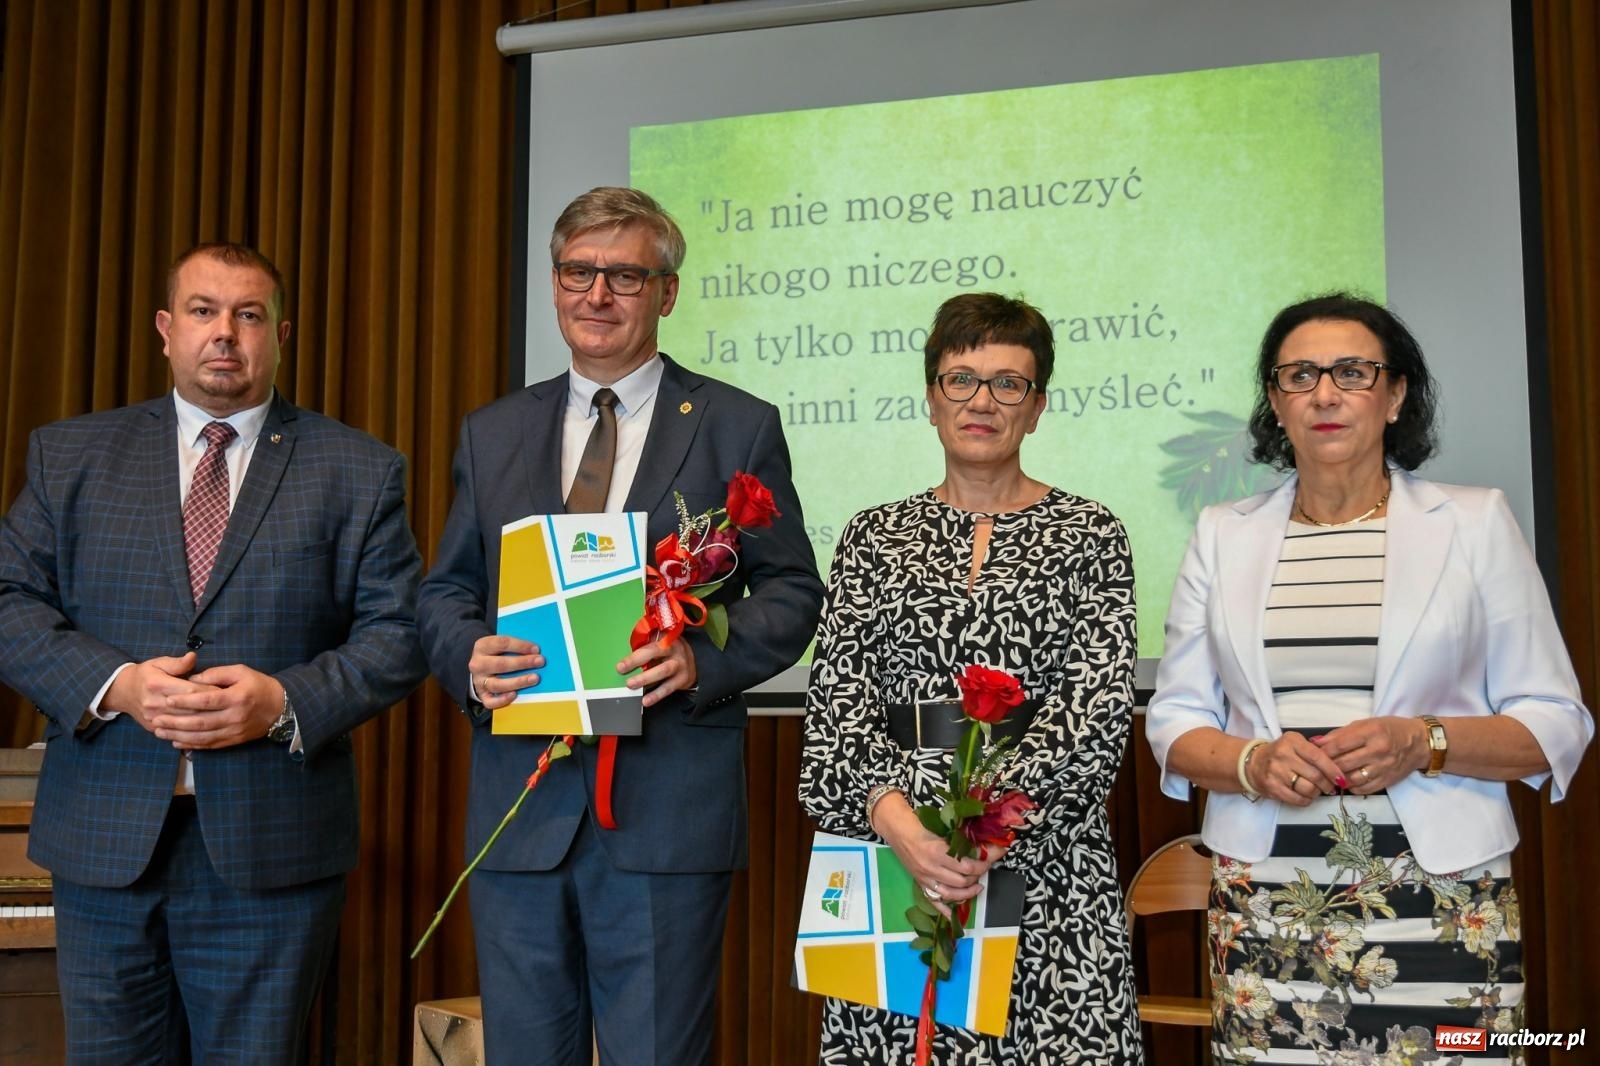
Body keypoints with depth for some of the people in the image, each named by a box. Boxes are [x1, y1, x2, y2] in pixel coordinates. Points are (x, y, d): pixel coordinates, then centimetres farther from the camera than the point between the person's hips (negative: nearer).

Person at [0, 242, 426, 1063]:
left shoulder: (358, 471, 4)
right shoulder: (70, 454, 9)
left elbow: (396, 633, -1)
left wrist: (286, 702, -16)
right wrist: (114, 684, -13)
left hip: (270, 848, -1)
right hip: (103, 839, 2)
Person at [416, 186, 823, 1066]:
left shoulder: (739, 427, 3)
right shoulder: (491, 434, 14)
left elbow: (792, 592, 2)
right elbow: (444, 592, 14)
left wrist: (702, 658, -16)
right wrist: (469, 658, -8)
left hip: (669, 807, -3)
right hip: (518, 804, 4)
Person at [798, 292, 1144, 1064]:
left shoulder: (1090, 535, 3)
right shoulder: (873, 537, 9)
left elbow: (1099, 706, -7)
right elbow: (837, 699, -1)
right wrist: (896, 816, -18)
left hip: (1045, 850, -1)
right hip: (893, 851, 2)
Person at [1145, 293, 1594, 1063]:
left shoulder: (1475, 522, 4)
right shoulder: (1223, 534, 8)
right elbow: (1175, 719, 8)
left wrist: (1424, 742, -15)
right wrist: (1252, 763, -12)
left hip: (1444, 903, -1)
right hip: (1264, 906, 1)